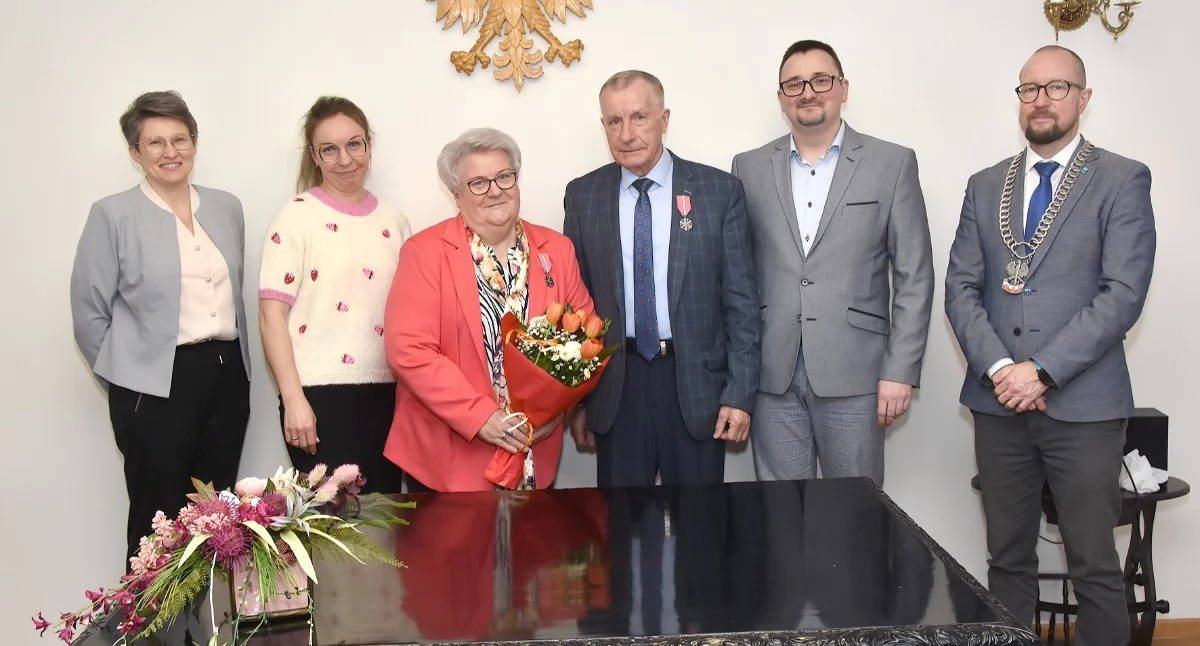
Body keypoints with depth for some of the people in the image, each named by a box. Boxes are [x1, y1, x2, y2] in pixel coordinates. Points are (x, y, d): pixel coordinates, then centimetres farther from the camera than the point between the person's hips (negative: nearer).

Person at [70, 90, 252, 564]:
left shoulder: (226, 207, 10)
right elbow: (89, 312, -2)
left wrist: (237, 365, 15)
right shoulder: (112, 215, -5)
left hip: (227, 375, 5)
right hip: (155, 384, -5)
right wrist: (126, 383, 2)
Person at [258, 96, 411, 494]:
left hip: (386, 394, 5)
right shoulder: (298, 216, -3)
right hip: (321, 394, -4)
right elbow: (271, 314, -8)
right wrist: (294, 399, -14)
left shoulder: (393, 221, 11)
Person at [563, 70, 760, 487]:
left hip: (696, 381, -1)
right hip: (616, 386, 1)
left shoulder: (720, 191, -3)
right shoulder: (583, 196, 3)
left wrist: (740, 393, -5)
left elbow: (740, 300, -2)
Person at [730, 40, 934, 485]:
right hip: (772, 375, 2)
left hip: (854, 375, -2)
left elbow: (913, 277, 0)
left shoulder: (893, 164, 2)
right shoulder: (749, 168, 8)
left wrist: (901, 371, -6)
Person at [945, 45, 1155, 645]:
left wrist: (1042, 370, -16)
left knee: (1094, 567, 3)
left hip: (1082, 404, -3)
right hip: (998, 402, 4)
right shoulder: (985, 186, 12)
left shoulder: (1122, 180, 0)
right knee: (1008, 559, 11)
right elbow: (961, 287, 5)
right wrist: (998, 367, -10)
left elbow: (1123, 293, -10)